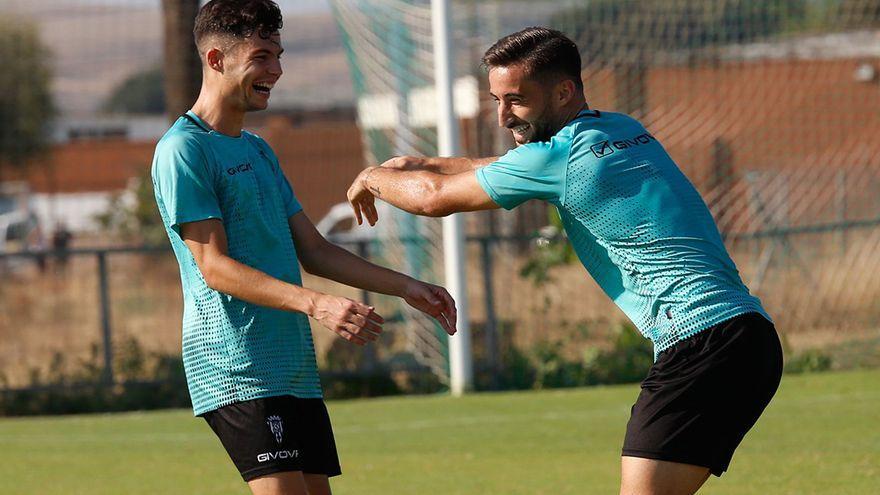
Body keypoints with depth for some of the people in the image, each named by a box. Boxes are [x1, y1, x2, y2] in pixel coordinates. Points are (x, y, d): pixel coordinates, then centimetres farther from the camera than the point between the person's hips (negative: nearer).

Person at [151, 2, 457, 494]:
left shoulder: (259, 151, 21)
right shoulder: (184, 149, -8)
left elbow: (314, 251, 22)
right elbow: (214, 266, -16)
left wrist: (405, 287, 14)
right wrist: (316, 304, -26)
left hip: (295, 370, 9)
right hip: (237, 371, -9)